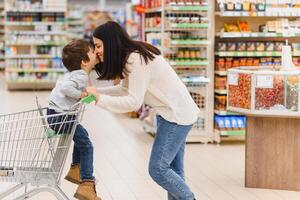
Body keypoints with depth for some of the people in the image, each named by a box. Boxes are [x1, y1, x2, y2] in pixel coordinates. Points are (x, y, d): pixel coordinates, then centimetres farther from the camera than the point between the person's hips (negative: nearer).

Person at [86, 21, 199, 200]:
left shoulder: (137, 60, -22)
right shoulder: (131, 56, 7)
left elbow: (133, 102, -24)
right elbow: (126, 89, 13)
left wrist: (100, 98, -18)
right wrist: (96, 91, 4)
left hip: (177, 114, -10)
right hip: (172, 112, 10)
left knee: (158, 169, -6)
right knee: (173, 170, 12)